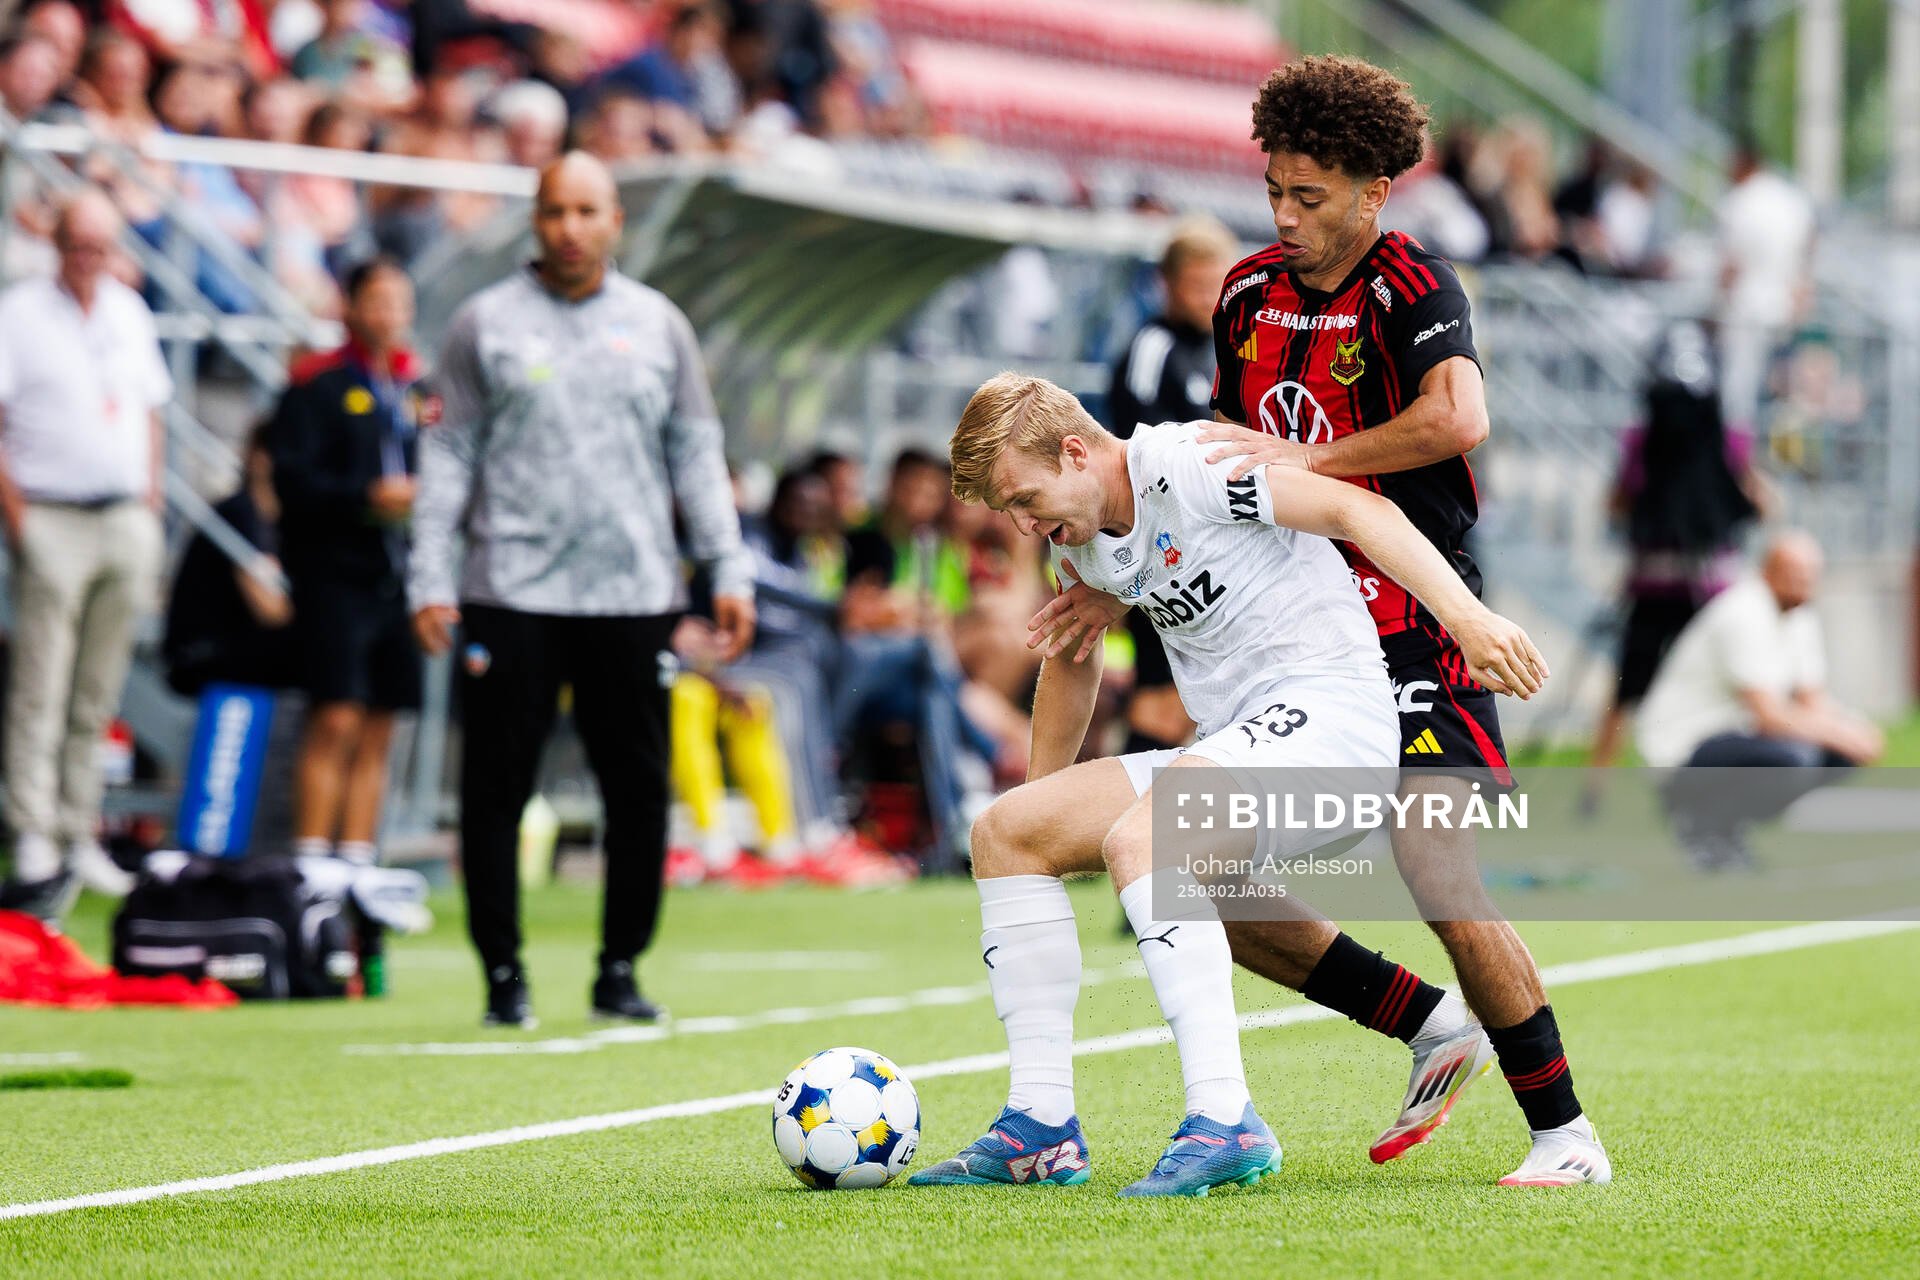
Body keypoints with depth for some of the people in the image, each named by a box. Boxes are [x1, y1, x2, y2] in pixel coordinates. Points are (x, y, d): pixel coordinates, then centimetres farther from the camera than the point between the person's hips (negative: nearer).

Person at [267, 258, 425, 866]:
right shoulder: (317, 386, -2)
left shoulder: (418, 388, 17)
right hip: (333, 572, -6)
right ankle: (310, 863, -9)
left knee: (378, 732, 6)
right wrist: (367, 498, -20)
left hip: (397, 580, 6)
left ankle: (357, 864, 11)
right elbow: (292, 480, -11)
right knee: (336, 720, -12)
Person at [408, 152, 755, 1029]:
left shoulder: (658, 325, 11)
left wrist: (729, 571, 6)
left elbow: (697, 454, 14)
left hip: (635, 594, 2)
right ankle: (503, 973, 7)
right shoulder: (486, 324, 5)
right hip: (511, 595, -2)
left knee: (639, 786, 1)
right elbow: (447, 454, 5)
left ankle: (619, 970, 13)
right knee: (497, 786, -2)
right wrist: (429, 580, -2)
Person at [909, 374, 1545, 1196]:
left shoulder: (1186, 466, -14)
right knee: (1003, 832, 4)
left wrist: (1467, 617, -31)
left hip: (1331, 713, -10)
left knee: (1138, 838, -34)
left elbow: (1356, 509, -20)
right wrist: (1040, 798, 36)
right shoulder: (1081, 541, 13)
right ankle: (1040, 1129, 1)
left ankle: (1224, 1122, -39)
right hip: (1236, 747, 10)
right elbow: (1073, 658, 33)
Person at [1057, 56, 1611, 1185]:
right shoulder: (1249, 296, 11)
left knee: (1444, 887, -19)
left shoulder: (1414, 287, -10)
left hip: (1416, 634, -7)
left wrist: (1308, 457, -26)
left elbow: (1458, 418, -31)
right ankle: (1432, 1028, 15)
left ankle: (1564, 1131, -5)